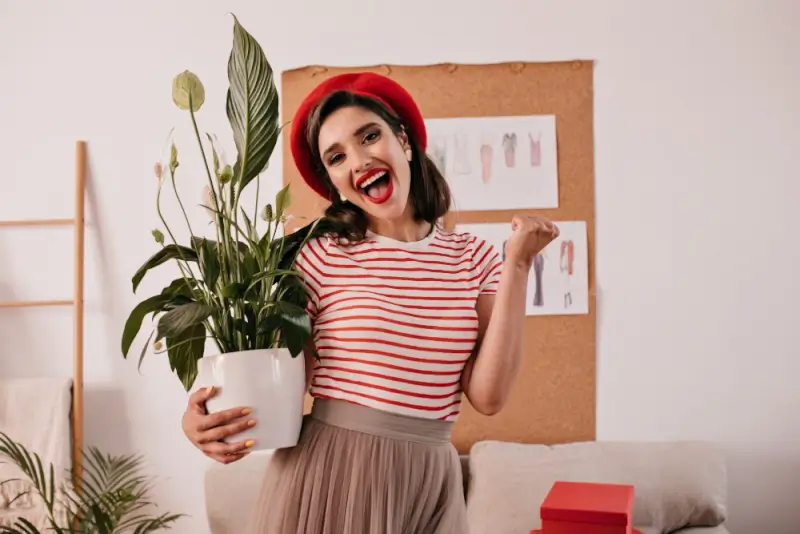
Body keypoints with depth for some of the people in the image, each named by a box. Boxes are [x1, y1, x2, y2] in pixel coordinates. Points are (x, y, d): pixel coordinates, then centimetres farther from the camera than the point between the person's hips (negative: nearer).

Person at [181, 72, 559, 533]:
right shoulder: (322, 257, -5)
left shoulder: (474, 258, 1)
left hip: (428, 482, 2)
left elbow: (488, 395, -8)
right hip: (325, 475, -1)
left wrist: (517, 265, -8)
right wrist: (206, 422, -22)